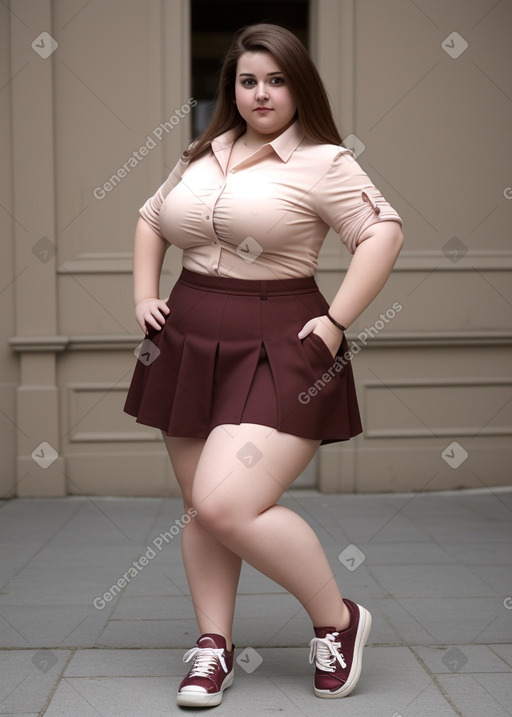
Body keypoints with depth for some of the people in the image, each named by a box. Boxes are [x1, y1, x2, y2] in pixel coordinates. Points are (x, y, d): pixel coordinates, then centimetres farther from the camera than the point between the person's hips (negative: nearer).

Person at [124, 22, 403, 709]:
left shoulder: (321, 162, -5)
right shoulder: (201, 156, 14)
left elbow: (384, 231, -12)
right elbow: (151, 220, 27)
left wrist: (337, 321, -17)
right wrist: (144, 295, 14)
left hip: (278, 349, -7)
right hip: (188, 344, 7)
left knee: (228, 506, -17)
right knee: (199, 508, 10)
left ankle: (338, 620, 4)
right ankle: (214, 645, 24)